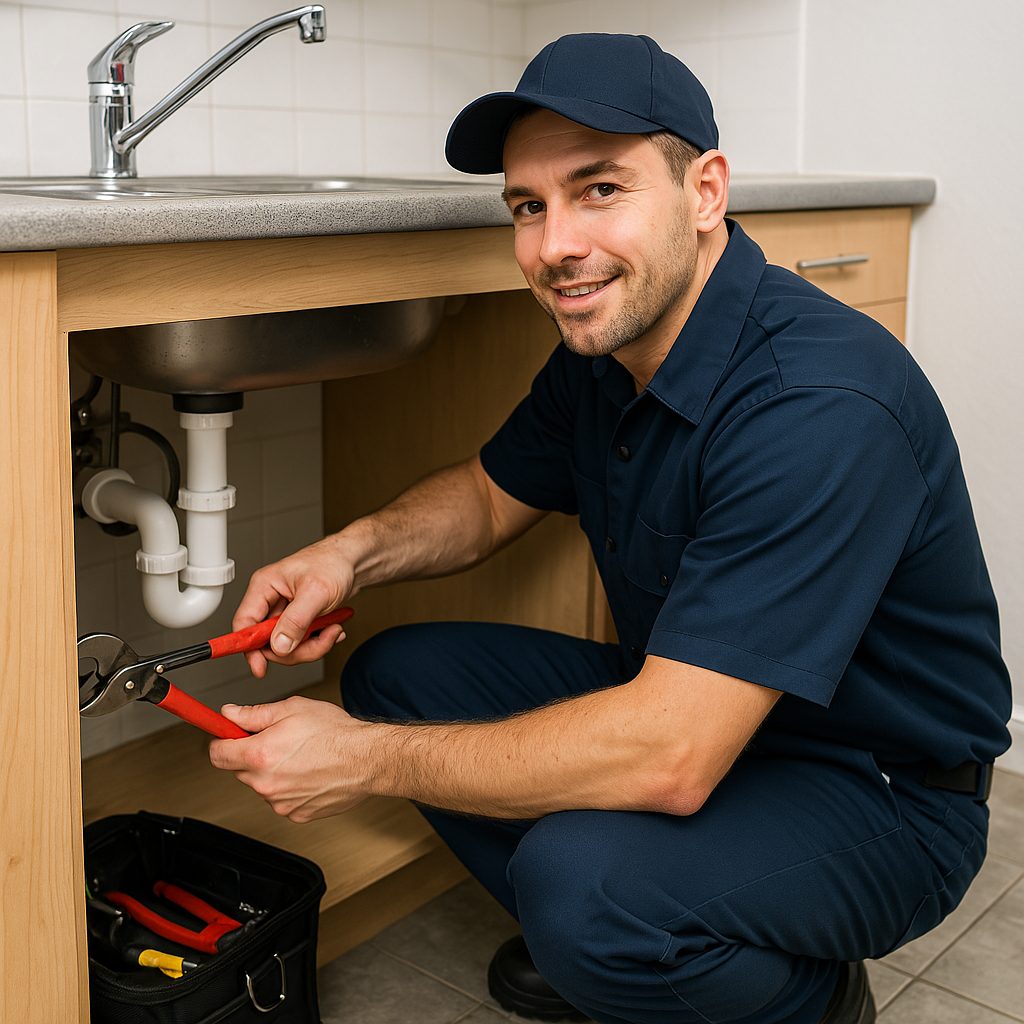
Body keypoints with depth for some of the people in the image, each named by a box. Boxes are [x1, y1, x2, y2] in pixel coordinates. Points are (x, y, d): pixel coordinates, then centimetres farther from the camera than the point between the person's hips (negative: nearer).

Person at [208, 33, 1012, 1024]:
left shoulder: (819, 405, -32)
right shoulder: (604, 349, -4)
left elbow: (669, 758, -36)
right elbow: (488, 496, 13)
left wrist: (367, 760, -27)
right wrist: (352, 552, -10)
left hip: (875, 790, -7)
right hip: (685, 707, 8)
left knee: (583, 878, -34)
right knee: (395, 673, 0)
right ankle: (598, 943, 14)